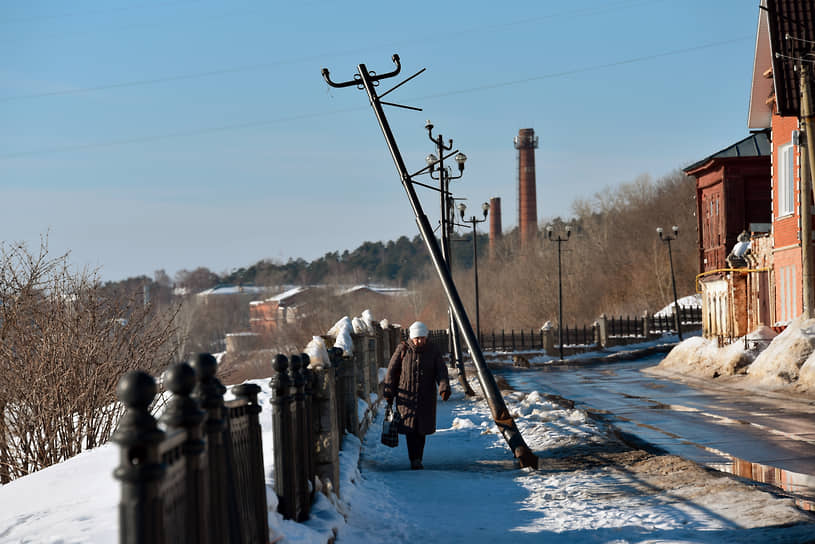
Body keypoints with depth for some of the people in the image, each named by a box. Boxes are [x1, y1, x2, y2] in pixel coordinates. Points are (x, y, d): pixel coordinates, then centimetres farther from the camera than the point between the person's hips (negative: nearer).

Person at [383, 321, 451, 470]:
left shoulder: (433, 351, 2)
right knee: (410, 429, -10)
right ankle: (414, 460, -10)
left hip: (426, 399, 2)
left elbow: (441, 371, -9)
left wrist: (444, 388, -27)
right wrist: (389, 395, 0)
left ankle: (418, 459, 15)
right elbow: (391, 372, 2)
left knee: (422, 429, 4)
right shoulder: (403, 350, -2)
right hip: (406, 397, -2)